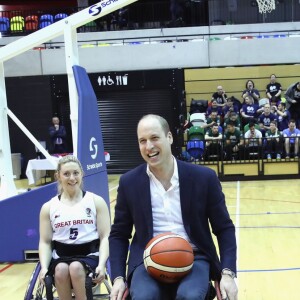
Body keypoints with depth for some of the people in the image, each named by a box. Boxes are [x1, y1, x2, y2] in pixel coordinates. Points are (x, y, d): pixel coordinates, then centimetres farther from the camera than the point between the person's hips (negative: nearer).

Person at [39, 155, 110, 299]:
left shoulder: (96, 201, 5)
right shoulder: (48, 207, 10)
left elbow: (105, 237, 0)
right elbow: (45, 242, 8)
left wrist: (101, 264, -16)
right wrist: (44, 267, -10)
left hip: (90, 255, -1)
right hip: (60, 257, 2)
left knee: (76, 268, -33)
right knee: (61, 270, -32)